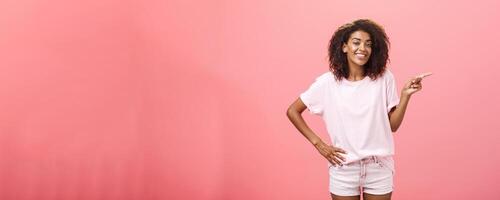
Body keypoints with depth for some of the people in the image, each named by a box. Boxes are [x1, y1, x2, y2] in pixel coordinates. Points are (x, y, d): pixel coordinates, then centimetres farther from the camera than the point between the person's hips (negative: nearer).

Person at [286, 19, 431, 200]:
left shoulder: (384, 78, -3)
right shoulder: (327, 82, -6)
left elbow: (393, 125, 1)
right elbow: (293, 111, 2)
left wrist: (405, 95, -12)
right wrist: (318, 144, -3)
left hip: (379, 168, 1)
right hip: (344, 169, -1)